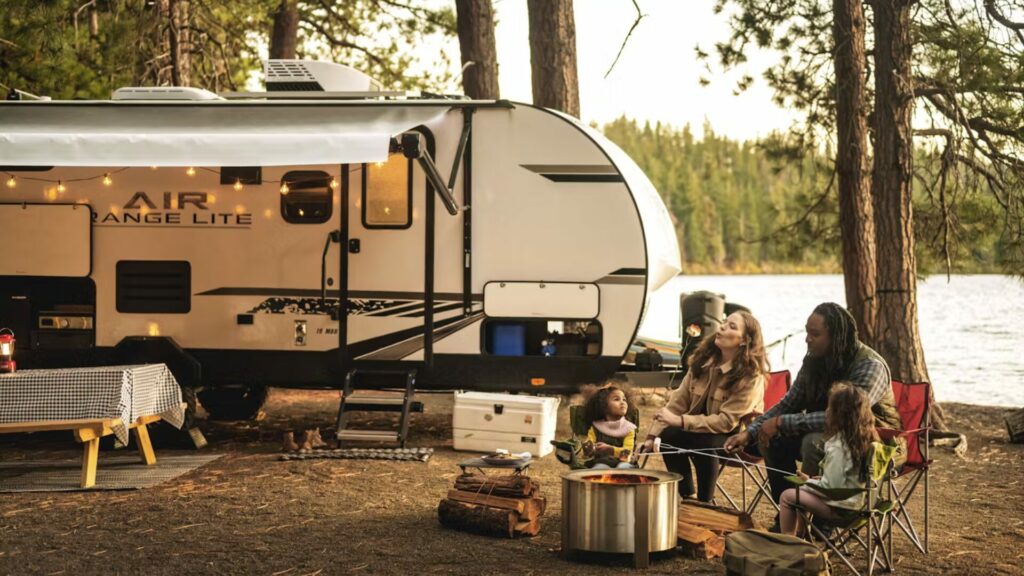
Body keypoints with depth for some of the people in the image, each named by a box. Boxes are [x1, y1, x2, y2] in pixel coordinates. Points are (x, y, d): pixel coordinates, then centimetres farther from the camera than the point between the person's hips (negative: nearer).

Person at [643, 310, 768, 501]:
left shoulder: (750, 375, -21)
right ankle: (687, 497, -5)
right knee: (667, 435, -22)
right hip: (704, 428, 6)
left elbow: (727, 422, -24)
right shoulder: (703, 359, -2)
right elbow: (679, 400, -2)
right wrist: (652, 436, -12)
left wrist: (680, 421, -30)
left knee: (706, 443, -35)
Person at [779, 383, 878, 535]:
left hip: (841, 507, -9)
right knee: (802, 492, 28)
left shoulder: (837, 445, -24)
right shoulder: (867, 436, 0)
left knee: (787, 496, 5)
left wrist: (809, 480, -4)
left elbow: (830, 486, -23)